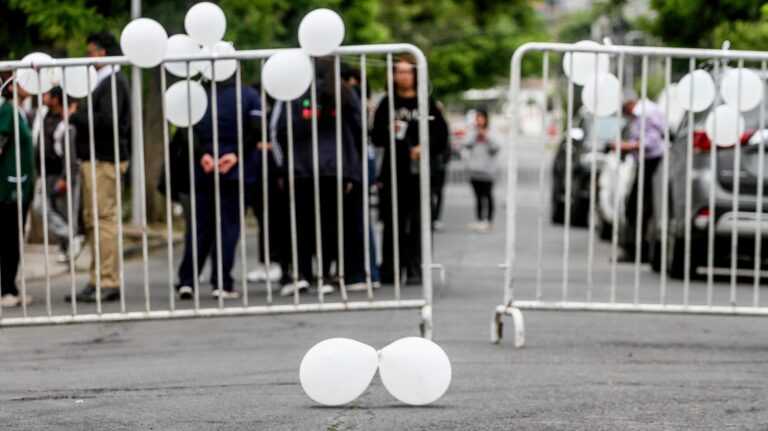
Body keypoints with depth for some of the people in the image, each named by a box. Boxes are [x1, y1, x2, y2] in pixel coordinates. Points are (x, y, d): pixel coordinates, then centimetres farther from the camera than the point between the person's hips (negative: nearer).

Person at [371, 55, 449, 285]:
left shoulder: (427, 103, 6)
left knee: (418, 222, -3)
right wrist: (390, 132, -10)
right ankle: (389, 271, 6)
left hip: (420, 171, -1)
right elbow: (376, 137, 8)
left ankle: (415, 270, 2)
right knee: (393, 221, 0)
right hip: (393, 171, 1)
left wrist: (426, 147, -10)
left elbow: (441, 136, 5)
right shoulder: (387, 104, 10)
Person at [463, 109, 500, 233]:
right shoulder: (472, 133, 10)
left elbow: (495, 146, -11)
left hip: (486, 169, -4)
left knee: (487, 195, -1)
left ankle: (488, 220, 0)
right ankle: (479, 219, 10)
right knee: (478, 196, 7)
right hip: (474, 169, 4)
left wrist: (487, 136, -13)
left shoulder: (491, 133, 1)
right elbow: (466, 143, -5)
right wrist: (475, 132, -5)